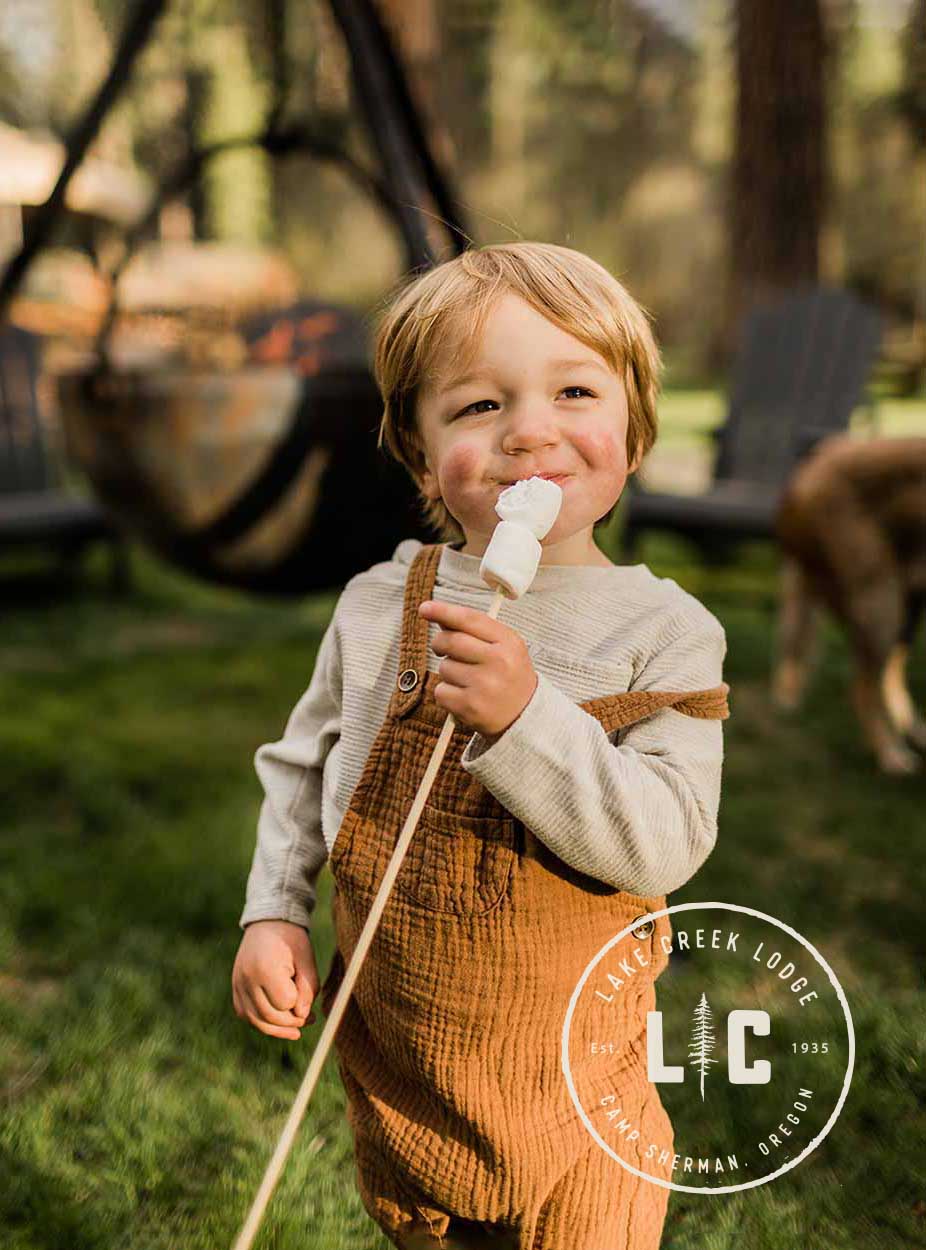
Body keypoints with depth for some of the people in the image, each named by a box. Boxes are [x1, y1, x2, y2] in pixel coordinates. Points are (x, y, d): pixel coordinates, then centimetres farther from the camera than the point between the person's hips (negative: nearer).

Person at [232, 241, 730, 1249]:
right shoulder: (377, 606, -7)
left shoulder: (666, 630, -15)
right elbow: (303, 764, 6)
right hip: (390, 1044, 3)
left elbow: (665, 847, -24)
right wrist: (273, 914, -4)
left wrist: (524, 717, -35)